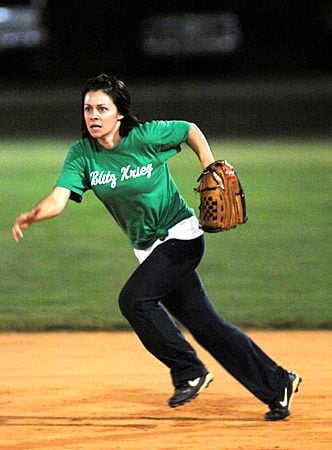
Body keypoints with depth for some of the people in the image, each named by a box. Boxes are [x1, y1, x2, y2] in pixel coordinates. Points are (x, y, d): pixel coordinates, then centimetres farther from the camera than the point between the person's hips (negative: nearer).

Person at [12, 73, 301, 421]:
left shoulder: (146, 136, -16)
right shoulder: (82, 154, -6)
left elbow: (191, 131, 2)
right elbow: (59, 198, -19)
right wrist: (32, 216, -39)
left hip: (181, 236, -6)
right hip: (149, 249, 6)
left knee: (133, 299, -23)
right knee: (205, 325, 5)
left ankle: (189, 371, -8)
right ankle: (277, 385, 14)